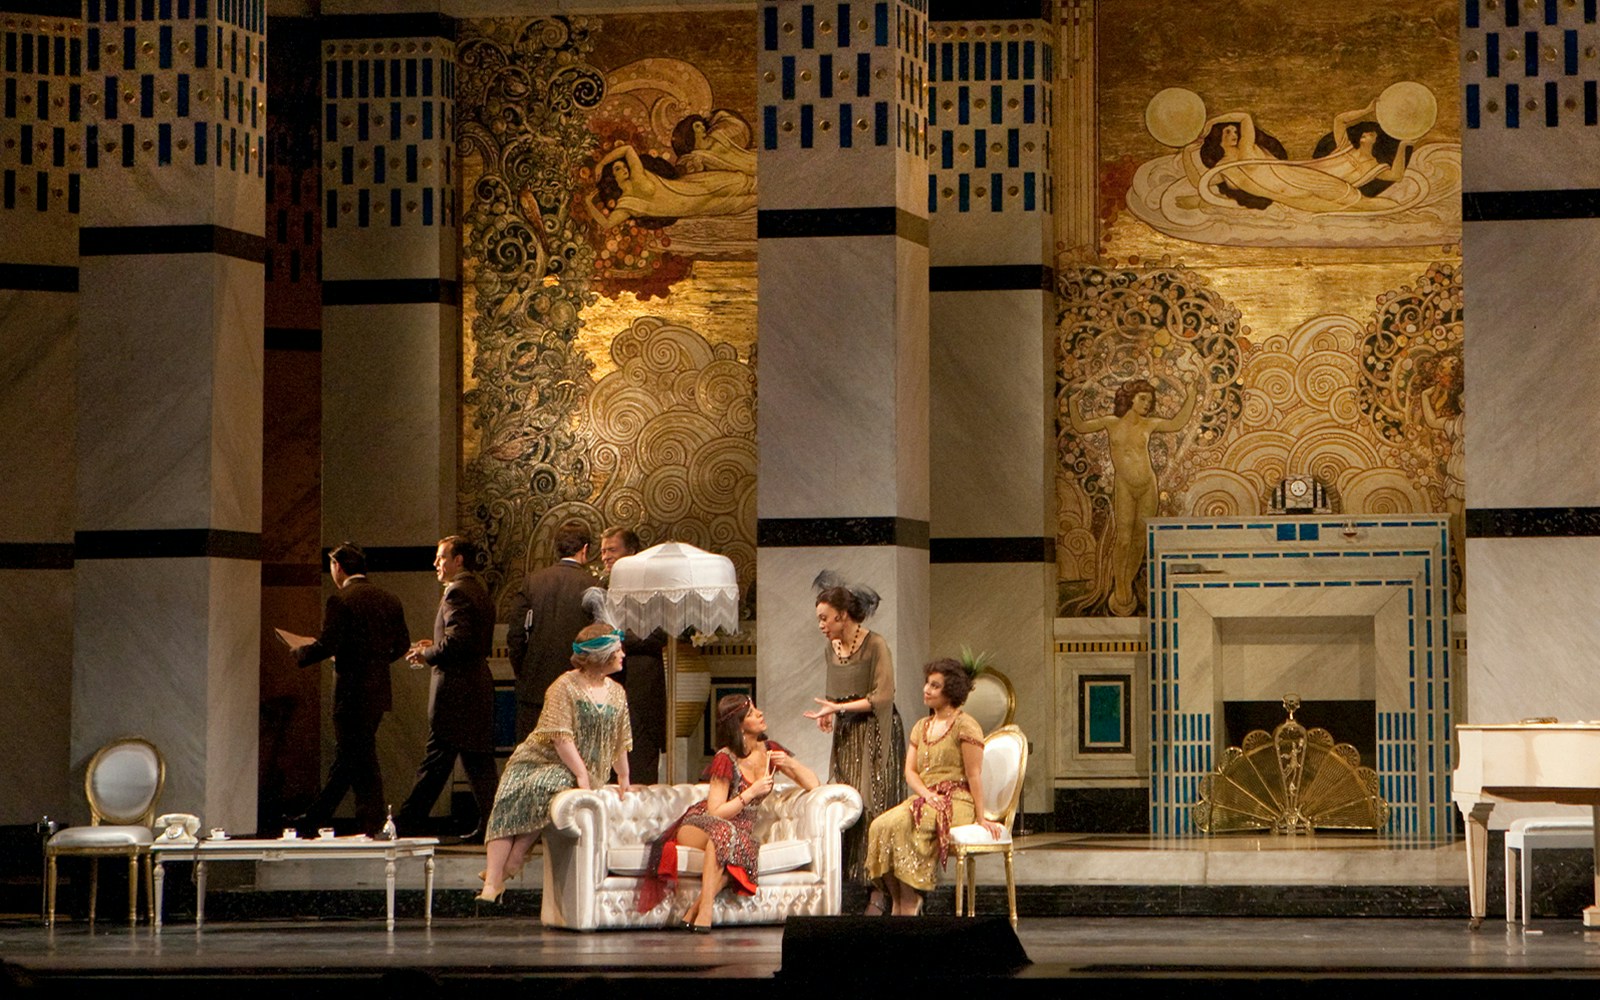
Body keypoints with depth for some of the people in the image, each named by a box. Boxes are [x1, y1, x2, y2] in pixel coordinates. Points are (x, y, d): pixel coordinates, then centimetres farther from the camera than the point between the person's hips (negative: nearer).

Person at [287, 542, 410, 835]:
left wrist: (298, 653, 0)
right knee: (347, 757, 12)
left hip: (352, 691, -7)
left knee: (362, 762, -3)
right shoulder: (389, 600, 8)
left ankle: (372, 826, -1)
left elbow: (327, 645, -18)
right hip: (378, 691, 7)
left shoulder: (340, 600, -13)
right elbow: (401, 644, 11)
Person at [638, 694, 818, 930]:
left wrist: (790, 764, -13)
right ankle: (704, 910, -48)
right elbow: (716, 813, -16)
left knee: (740, 847, -36)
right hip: (698, 825, -4)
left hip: (741, 832, 4)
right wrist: (752, 792, -24)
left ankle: (696, 909, -39)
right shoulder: (726, 760, -13)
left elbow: (813, 784, 5)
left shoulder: (769, 751, 4)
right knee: (724, 831, -41)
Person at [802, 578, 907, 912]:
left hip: (875, 735, -7)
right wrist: (828, 713, 0)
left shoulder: (875, 645, -11)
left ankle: (878, 897, -8)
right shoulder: (832, 649, 11)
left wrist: (839, 708, -18)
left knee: (873, 808, -9)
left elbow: (883, 696, -16)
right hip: (846, 735, 7)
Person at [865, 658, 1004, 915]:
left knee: (900, 825, -32)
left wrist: (981, 817, -9)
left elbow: (974, 775, -6)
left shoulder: (965, 726, -2)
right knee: (880, 826, -24)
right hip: (925, 799, 7)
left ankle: (910, 905, -28)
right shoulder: (921, 727, 21)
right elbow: (910, 771, 12)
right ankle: (899, 903, -23)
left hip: (957, 802, -7)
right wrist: (926, 794, -8)